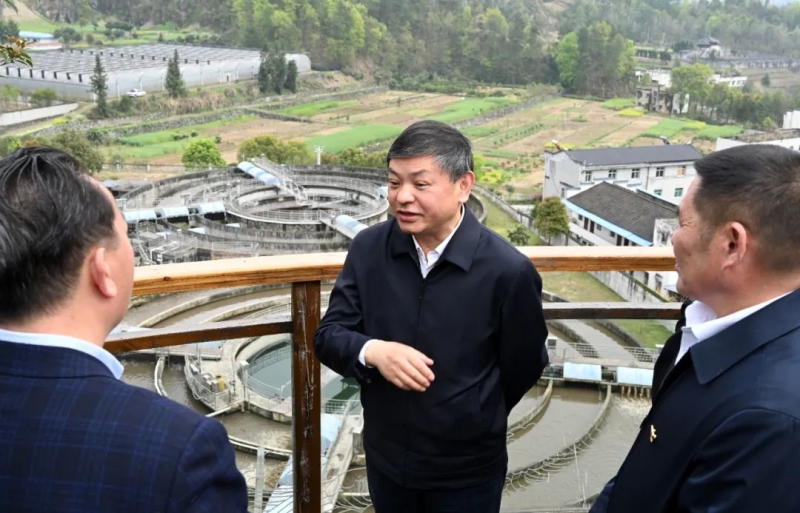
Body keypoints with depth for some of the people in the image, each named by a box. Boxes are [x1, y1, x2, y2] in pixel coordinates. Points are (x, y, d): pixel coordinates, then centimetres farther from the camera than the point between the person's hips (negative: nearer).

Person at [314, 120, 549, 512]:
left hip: (467, 471, -3)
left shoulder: (508, 270, -19)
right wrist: (372, 351, -26)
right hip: (384, 458, 3)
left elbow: (523, 366, -5)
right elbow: (328, 336, -5)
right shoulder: (368, 249, -9)